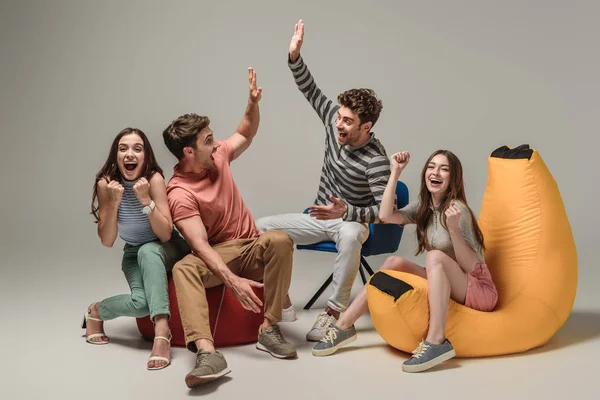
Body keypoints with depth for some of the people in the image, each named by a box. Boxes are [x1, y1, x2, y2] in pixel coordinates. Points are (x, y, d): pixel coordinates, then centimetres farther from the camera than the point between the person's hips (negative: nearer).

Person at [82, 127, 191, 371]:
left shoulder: (154, 179, -22)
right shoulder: (105, 184, -16)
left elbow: (165, 235, -26)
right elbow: (106, 242, -18)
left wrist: (146, 200, -37)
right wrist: (114, 202, -31)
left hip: (167, 250, -1)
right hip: (134, 254, 1)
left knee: (148, 251, -37)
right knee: (141, 301, -28)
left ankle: (162, 332, -41)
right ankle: (96, 311, 3)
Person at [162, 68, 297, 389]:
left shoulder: (218, 156, 1)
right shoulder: (180, 193, -18)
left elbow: (246, 134, 22)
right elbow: (201, 247, -28)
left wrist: (253, 103, 3)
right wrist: (234, 281, -42)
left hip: (251, 248, 5)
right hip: (218, 256, -4)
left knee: (280, 240, -30)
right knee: (183, 269, -37)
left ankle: (269, 329, -26)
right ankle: (207, 352, -56)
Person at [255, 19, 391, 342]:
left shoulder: (376, 161, -25)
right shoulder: (335, 122, -8)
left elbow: (384, 211, -27)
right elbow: (311, 91, -4)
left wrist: (346, 212, -41)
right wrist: (294, 56, -18)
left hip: (351, 221, -6)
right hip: (319, 217, 6)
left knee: (350, 234, -44)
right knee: (260, 228, -9)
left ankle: (335, 311, -32)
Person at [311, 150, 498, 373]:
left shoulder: (457, 209, -15)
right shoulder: (423, 207, 5)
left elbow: (472, 266, -20)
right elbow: (386, 216, -10)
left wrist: (453, 228, -34)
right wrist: (395, 172, -11)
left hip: (479, 291, -6)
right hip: (444, 288, 6)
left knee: (436, 256, -31)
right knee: (394, 263, -10)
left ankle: (437, 341, -41)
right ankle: (344, 326, -8)